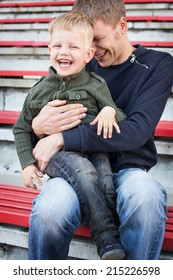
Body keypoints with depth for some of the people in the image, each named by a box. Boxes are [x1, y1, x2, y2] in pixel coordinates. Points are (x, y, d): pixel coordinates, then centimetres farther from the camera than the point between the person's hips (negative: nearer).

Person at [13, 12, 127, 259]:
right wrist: (27, 163, 7)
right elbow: (22, 128, 19)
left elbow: (119, 123, 10)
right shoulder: (40, 90, 12)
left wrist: (110, 111, -14)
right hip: (56, 153, -1)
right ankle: (106, 239, -29)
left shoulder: (96, 85, 9)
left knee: (105, 183, -29)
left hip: (94, 149, 1)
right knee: (84, 172, -32)